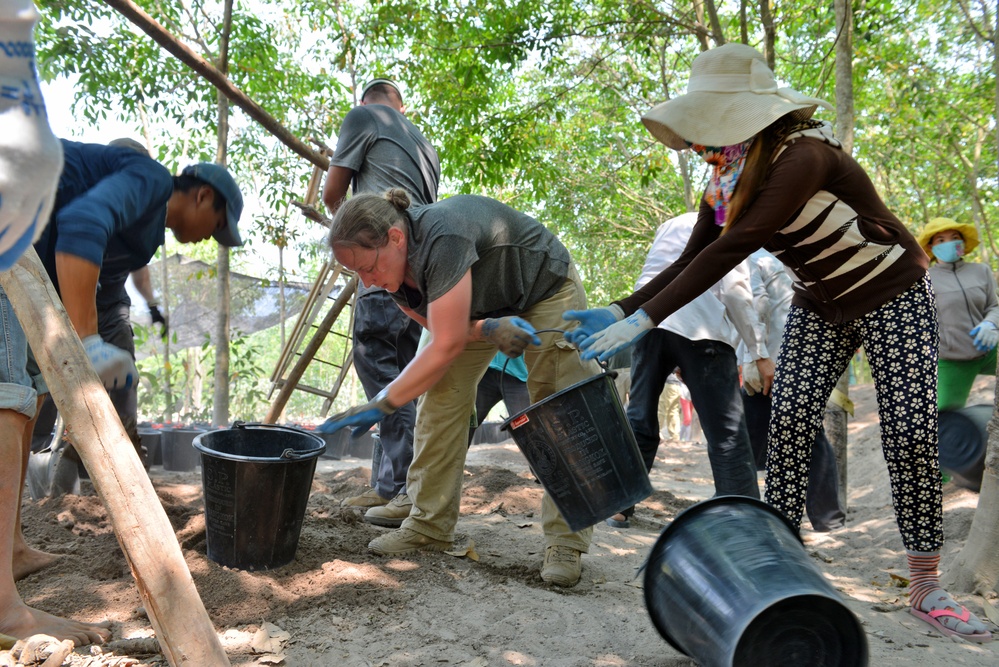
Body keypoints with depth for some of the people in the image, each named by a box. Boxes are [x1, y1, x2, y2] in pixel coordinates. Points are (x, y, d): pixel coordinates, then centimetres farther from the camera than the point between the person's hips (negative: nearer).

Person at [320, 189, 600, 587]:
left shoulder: (441, 240, -40)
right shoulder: (395, 269, -15)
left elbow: (447, 345, -39)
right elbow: (441, 329, -8)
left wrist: (382, 404, -35)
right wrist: (488, 330, -29)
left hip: (545, 289, -7)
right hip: (483, 307, 7)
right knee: (442, 396, -5)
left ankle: (565, 542, -6)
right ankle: (430, 526, 1)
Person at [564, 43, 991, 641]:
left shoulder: (801, 155, -31)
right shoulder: (728, 183, -6)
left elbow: (730, 250, -37)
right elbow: (690, 262, 0)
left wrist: (645, 320, -38)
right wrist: (618, 312, -9)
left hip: (893, 294, -6)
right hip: (820, 307, 6)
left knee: (912, 436, -9)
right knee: (789, 424, -8)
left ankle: (927, 588, 6)